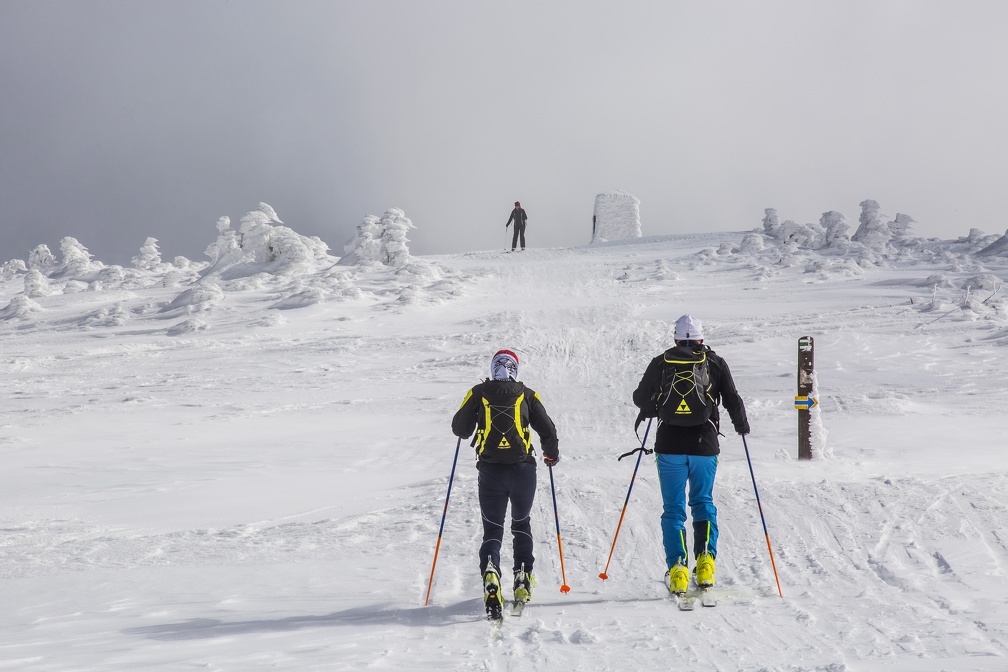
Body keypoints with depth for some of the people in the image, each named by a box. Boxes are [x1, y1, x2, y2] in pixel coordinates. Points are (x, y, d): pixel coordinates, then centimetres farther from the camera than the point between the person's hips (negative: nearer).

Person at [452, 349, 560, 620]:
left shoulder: (478, 393, 4)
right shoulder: (527, 395, 5)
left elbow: (460, 429, 7)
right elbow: (548, 430, 5)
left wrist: (470, 413, 30)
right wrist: (551, 454, 24)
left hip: (490, 471, 0)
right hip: (523, 469, 0)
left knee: (492, 529, 4)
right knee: (521, 525, 21)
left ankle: (490, 571, -25)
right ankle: (523, 579, 10)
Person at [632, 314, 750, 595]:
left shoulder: (661, 363, 5)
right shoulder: (715, 363, 4)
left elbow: (641, 398, 12)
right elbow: (733, 400, 3)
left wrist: (651, 410, 34)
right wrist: (742, 425, 22)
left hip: (670, 446, 0)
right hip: (704, 445, 0)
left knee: (673, 508, 7)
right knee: (703, 503, 16)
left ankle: (677, 568, -5)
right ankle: (705, 560, -1)